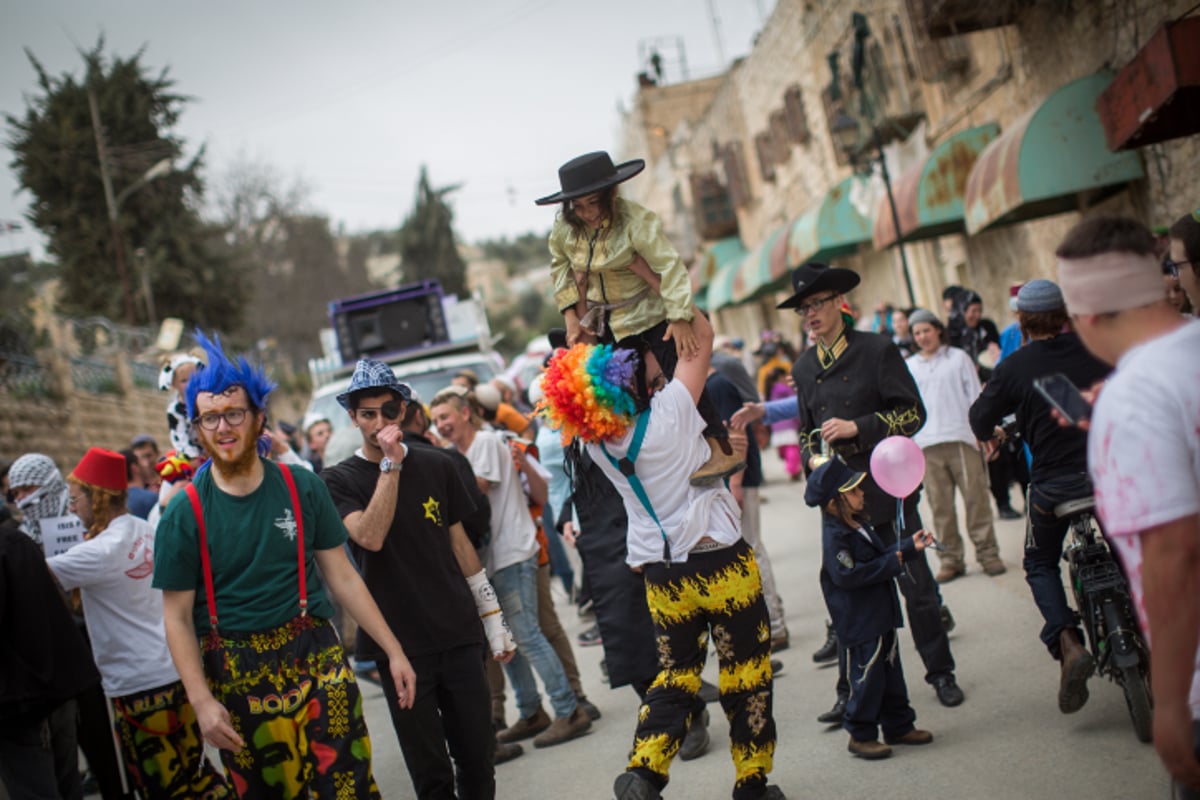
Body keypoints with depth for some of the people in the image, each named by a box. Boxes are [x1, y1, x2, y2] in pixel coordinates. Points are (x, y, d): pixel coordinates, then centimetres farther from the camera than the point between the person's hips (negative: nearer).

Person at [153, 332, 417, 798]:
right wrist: (201, 701, -12)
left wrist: (393, 650, 4)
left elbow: (342, 577, 6)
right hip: (236, 675, 0)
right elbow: (177, 618, -2)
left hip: (315, 658, 1)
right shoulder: (184, 514, -3)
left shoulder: (302, 489, 1)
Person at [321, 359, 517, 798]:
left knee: (477, 758, 6)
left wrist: (494, 621, 13)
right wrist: (390, 464, -17)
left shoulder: (436, 466, 8)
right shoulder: (340, 480, -1)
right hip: (400, 643, -2)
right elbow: (371, 537, -18)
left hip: (459, 633, 3)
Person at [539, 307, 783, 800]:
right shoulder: (669, 410, -17)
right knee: (746, 675, 9)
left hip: (662, 575, 5)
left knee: (676, 675, 17)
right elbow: (702, 333, -7)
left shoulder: (594, 437, -3)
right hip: (722, 563, -5)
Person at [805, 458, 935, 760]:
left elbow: (880, 556, 21)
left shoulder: (857, 526, 10)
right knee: (868, 675, -3)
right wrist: (891, 564, -22)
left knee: (890, 671, 17)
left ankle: (898, 726, 29)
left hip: (881, 615, 10)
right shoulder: (835, 536, -21)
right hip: (860, 621, -10)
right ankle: (860, 735, 10)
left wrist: (911, 546, 12)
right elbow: (848, 575, -29)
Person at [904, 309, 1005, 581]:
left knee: (975, 497, -3)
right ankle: (950, 559, 5)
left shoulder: (958, 358, 11)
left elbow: (975, 396, 8)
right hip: (927, 445, 1)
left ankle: (987, 553, 3)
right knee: (940, 505, 0)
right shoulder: (908, 367, 14)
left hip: (961, 438, -1)